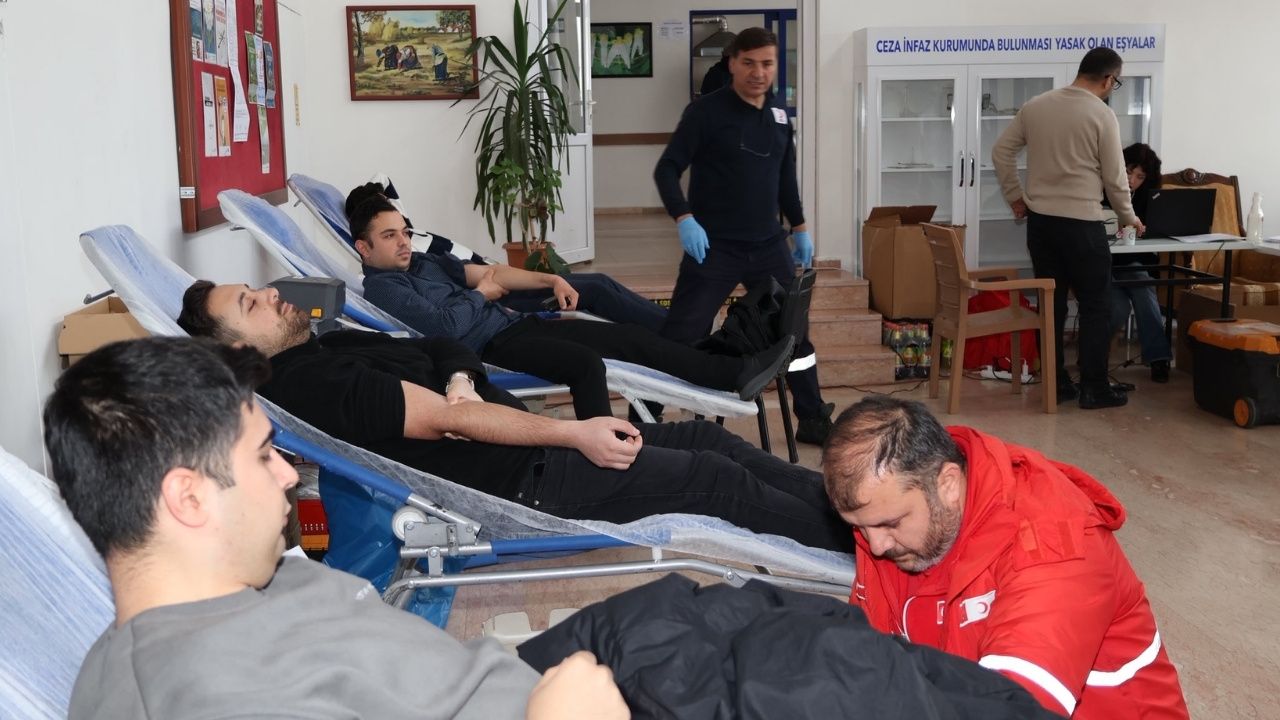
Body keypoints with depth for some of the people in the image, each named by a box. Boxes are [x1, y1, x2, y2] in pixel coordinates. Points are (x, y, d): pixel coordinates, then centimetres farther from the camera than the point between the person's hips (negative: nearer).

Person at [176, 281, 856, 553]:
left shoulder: (336, 344, 16)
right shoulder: (307, 382, -15)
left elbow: (452, 353, 13)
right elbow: (444, 421, -20)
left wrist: (460, 384, -12)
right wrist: (573, 433, -20)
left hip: (537, 445, 10)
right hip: (523, 483, -9)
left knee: (706, 437, 7)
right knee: (715, 478, -11)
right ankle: (865, 541, 2)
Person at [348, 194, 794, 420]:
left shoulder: (424, 262, 21)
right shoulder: (382, 287, -6)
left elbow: (489, 272, 19)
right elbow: (445, 326, -19)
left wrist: (550, 281, 7)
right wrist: (481, 295, -1)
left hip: (517, 323, 9)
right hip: (492, 348, -9)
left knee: (630, 338, -2)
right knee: (586, 363, -33)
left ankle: (737, 374, -4)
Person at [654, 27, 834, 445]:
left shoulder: (779, 115, 10)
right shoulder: (706, 111, -8)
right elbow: (667, 169, -10)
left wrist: (799, 227, 19)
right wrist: (684, 219, -24)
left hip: (769, 245, 6)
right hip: (714, 246, -5)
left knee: (795, 334, 12)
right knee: (680, 339, -7)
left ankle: (814, 421, 27)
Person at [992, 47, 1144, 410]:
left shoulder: (1035, 105, 5)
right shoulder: (1102, 115, -9)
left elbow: (1001, 151, 9)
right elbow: (1114, 178, -5)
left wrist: (1015, 196, 16)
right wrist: (1128, 217, 10)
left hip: (1039, 220, 6)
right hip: (1081, 223, -5)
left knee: (1051, 302, 11)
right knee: (1095, 305, 5)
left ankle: (1055, 382, 16)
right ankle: (1094, 388, 6)